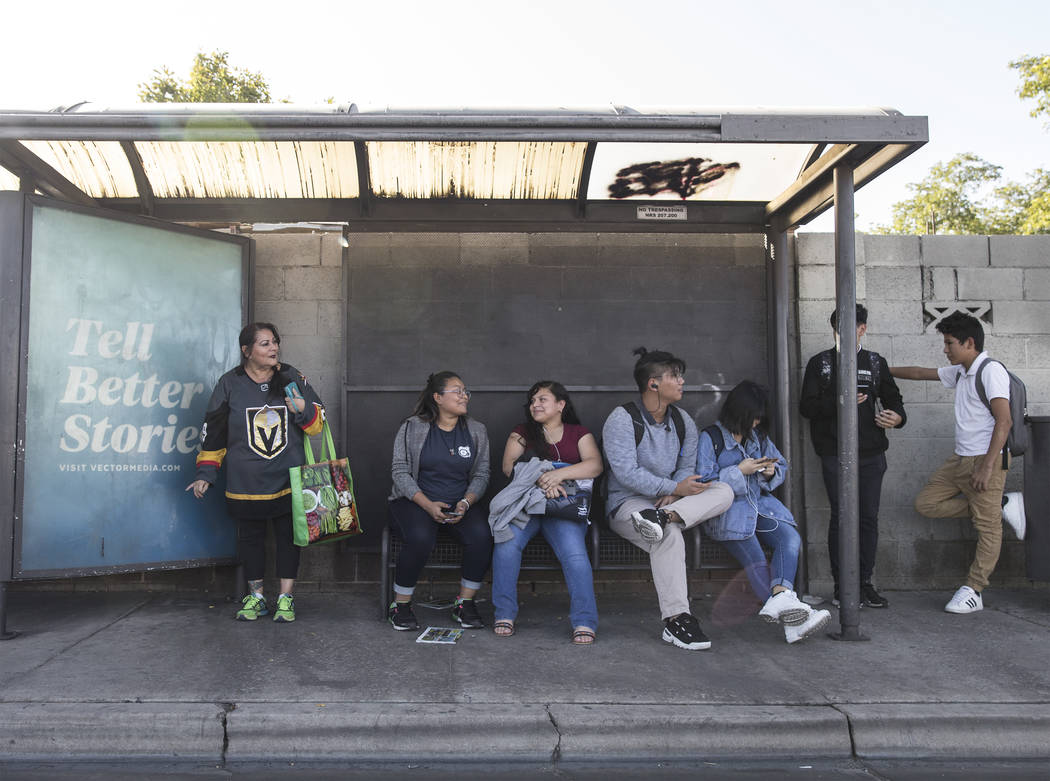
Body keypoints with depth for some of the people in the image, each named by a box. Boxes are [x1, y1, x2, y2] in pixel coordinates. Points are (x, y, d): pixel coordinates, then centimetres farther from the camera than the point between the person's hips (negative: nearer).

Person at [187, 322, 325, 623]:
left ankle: (285, 598, 15)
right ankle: (256, 597, 23)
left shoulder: (292, 378, 3)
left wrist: (303, 411, -15)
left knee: (288, 536, 4)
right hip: (246, 482, 0)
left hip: (288, 480, 0)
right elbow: (213, 431, 6)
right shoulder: (230, 384, 1)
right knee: (250, 537, 9)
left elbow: (318, 424, 6)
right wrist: (206, 473, 3)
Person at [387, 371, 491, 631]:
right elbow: (400, 471, -5)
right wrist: (427, 504, -18)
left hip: (461, 502, 3)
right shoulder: (412, 428, -1)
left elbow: (481, 474, 7)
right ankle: (401, 605, -10)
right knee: (420, 538, -33)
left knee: (481, 536, -27)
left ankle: (465, 603, -8)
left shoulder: (476, 431, 8)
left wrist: (465, 503, -13)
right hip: (416, 500, -3)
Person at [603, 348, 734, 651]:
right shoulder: (622, 419, -10)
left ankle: (662, 516, -38)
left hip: (667, 498, 6)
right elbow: (626, 472, -18)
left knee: (724, 491, -17)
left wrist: (672, 497, -13)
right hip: (627, 503, -6)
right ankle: (676, 620, -34)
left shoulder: (683, 422, 10)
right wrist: (674, 487, -23)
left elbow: (686, 467, 9)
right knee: (670, 535, -37)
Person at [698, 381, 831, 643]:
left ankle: (779, 598, -50)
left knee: (790, 538, -28)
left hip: (760, 503, 6)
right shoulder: (710, 438, 1)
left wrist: (771, 472, 2)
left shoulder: (758, 435, 21)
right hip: (727, 510, -5)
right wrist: (740, 471, -11)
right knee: (757, 563, -26)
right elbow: (703, 483, -6)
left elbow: (782, 466, 26)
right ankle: (792, 622, -37)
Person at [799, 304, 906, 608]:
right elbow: (806, 406, -1)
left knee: (869, 518, 5)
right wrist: (838, 403, -17)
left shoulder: (875, 362, 14)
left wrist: (897, 417, -7)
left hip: (871, 452, 3)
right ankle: (841, 586, 7)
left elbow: (892, 398, 16)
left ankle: (865, 584, 14)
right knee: (840, 517, -1)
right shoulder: (820, 363, 6)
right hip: (835, 454, -3)